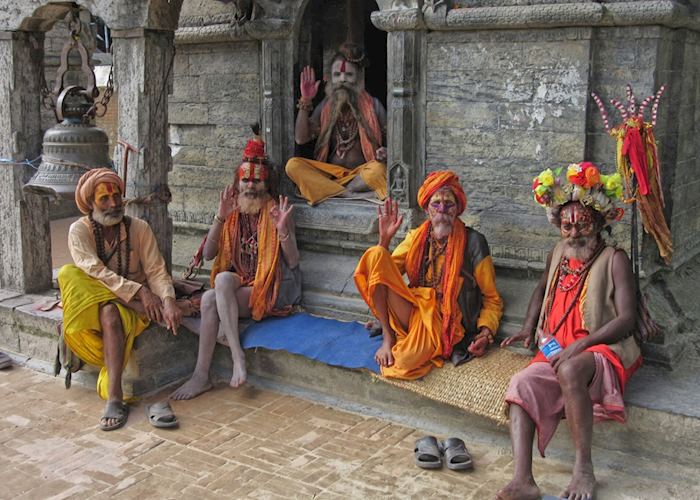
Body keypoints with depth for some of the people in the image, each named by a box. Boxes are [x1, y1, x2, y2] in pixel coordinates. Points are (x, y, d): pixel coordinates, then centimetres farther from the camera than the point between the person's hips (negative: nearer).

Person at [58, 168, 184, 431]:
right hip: (90, 299, 1)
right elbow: (95, 271, -18)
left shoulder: (139, 227, 1)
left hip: (134, 303, -1)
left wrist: (168, 299, -27)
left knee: (110, 313, -36)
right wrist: (140, 292, -28)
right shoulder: (79, 231, -3)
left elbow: (156, 271, -5)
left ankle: (114, 397, -44)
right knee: (68, 274, -28)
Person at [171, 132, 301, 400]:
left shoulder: (276, 212, -2)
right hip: (238, 285, 4)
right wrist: (220, 218, -11)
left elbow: (293, 263, -7)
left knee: (223, 279, -30)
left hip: (271, 290, -4)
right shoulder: (233, 212, 10)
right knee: (209, 298, -28)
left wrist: (283, 230, -24)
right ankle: (201, 375, -24)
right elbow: (208, 254, 1)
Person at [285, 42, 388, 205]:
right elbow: (301, 139, 2)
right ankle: (353, 195, -31)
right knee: (293, 165, -24)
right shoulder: (325, 106, 10)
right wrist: (305, 101, -6)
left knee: (378, 169, -36)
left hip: (360, 174, -3)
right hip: (330, 173, 3)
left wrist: (385, 152, -18)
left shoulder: (372, 105, 4)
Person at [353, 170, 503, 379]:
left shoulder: (472, 242, -4)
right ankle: (388, 336, -9)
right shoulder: (417, 237, 10)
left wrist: (486, 332, -15)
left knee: (404, 362, -36)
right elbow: (381, 270, 8)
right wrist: (385, 239, -5)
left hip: (443, 321, -5)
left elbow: (492, 299, 1)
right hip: (412, 310, 5)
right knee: (375, 254, -17)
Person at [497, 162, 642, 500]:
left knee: (569, 369, -40)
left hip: (602, 351, -6)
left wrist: (581, 345, -21)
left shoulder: (614, 259, -2)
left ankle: (584, 468, -27)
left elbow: (627, 318, -10)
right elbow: (542, 288, 35)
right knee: (521, 383, -24)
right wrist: (529, 327, 18)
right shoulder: (559, 253, 16)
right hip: (557, 352, 6)